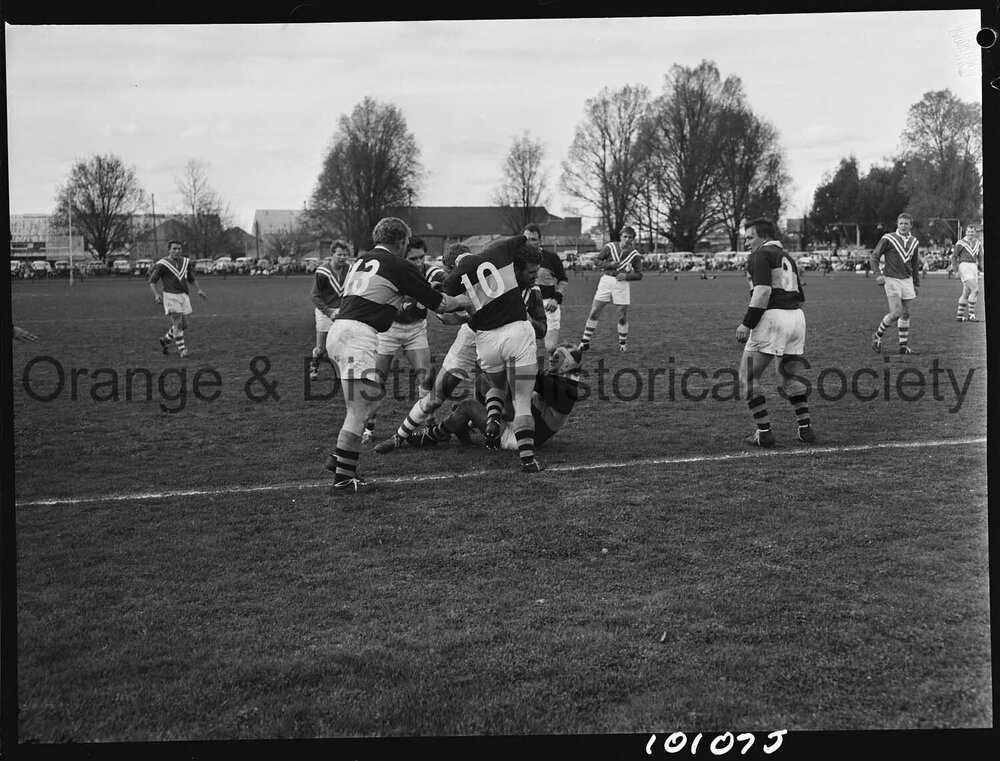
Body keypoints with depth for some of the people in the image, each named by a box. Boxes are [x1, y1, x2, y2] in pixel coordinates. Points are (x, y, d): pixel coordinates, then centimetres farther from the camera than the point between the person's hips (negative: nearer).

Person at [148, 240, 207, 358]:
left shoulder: (186, 262, 10)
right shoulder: (162, 264, -6)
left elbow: (192, 278, 23)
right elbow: (152, 281, -4)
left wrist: (199, 289, 8)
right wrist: (156, 294, -20)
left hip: (184, 296, 6)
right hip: (170, 296, -6)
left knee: (184, 325, 8)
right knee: (177, 323, -13)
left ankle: (165, 340, 30)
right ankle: (181, 349, -4)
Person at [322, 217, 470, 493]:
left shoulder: (360, 261, 20)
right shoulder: (400, 266, -1)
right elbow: (438, 303, 7)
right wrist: (463, 301, 25)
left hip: (338, 330, 9)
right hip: (358, 335, -8)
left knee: (375, 393, 20)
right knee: (358, 410, -5)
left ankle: (338, 457, 19)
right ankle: (343, 478, -3)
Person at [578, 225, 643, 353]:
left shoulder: (634, 255, 1)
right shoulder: (610, 247, 0)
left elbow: (639, 275, 4)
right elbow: (596, 261, 5)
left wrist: (626, 276, -14)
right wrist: (609, 264, -12)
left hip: (622, 283, 0)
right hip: (606, 281, 0)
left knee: (622, 317, 1)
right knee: (594, 312, -3)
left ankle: (623, 343, 21)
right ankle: (585, 342, 4)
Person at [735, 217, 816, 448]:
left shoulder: (760, 255, -3)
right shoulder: (787, 258, 24)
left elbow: (763, 291, -17)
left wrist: (747, 323, -16)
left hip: (773, 316, -9)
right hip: (797, 316, 9)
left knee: (748, 378, 0)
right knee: (791, 377, 19)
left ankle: (764, 432, -3)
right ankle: (805, 429, 16)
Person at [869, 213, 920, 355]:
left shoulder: (914, 242, 9)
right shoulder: (888, 239, -8)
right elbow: (874, 257, -6)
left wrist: (917, 284, 18)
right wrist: (877, 274, -20)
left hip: (907, 280, 6)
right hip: (891, 280, -5)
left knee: (905, 314, 7)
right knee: (896, 313, -14)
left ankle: (904, 346, 14)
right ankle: (877, 336, 7)